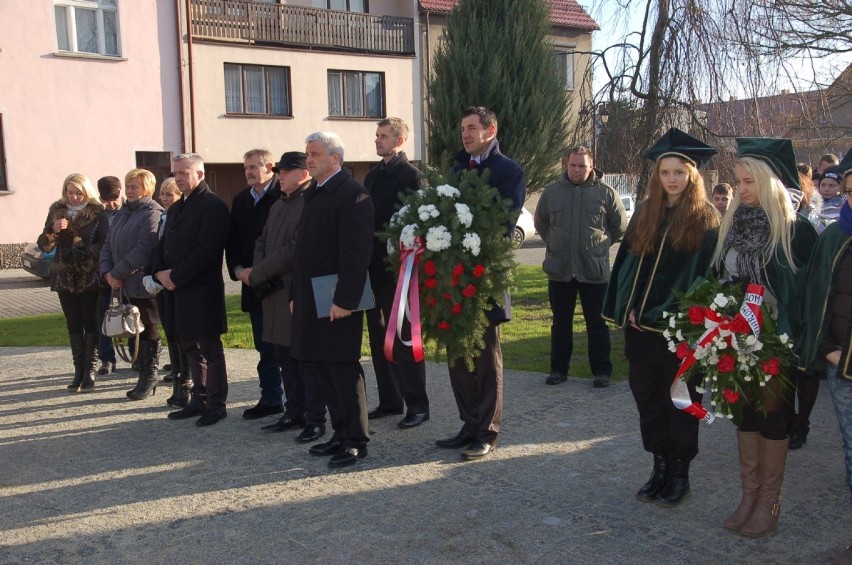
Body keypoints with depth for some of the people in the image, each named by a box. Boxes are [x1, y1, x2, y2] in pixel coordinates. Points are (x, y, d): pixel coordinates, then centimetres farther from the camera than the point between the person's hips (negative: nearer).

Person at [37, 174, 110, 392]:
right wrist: (53, 230, -13)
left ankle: (90, 372, 7)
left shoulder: (98, 213, -4)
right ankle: (79, 371, 14)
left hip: (90, 277, -4)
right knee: (73, 325, 8)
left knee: (91, 324, 1)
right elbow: (44, 246, 5)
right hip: (65, 277, 4)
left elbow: (105, 245, -10)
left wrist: (82, 252, -24)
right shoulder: (57, 211, 7)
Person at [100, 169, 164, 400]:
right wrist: (107, 272, -3)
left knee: (148, 330, 3)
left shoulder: (152, 213, -11)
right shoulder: (122, 214, 16)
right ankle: (146, 376, 23)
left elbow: (143, 250, -20)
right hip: (127, 285, 8)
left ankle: (149, 376, 15)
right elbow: (108, 245, 14)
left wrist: (118, 273, -15)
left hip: (145, 283, -7)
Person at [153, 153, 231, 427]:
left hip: (202, 291, -9)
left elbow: (206, 250, -19)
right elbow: (163, 245, 17)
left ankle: (217, 404, 9)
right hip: (178, 289, 9)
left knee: (210, 348, 0)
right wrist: (160, 272, -2)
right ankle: (199, 399, 25)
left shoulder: (213, 206, -10)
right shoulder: (177, 207, 18)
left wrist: (176, 276, -17)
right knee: (190, 347, 15)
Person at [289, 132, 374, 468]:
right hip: (311, 299, 9)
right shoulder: (312, 194, 17)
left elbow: (357, 253, -18)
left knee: (344, 371, -2)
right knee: (324, 371, 13)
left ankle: (356, 441, 9)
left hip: (337, 301, -9)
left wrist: (345, 300, -22)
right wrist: (296, 295, 15)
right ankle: (341, 433, 25)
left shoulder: (352, 194, -12)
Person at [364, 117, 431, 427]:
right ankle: (389, 401, 23)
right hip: (374, 269, 8)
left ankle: (417, 405, 8)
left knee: (403, 338, -2)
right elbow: (365, 217, 15)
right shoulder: (373, 175, 14)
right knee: (380, 339, 12)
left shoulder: (410, 175, -9)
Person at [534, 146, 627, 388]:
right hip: (559, 269, 2)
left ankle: (601, 370, 15)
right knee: (561, 322, 11)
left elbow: (620, 226, 7)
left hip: (594, 270, -2)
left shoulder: (606, 193, -3)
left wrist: (599, 246, 7)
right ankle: (558, 368, 21)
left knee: (597, 323, 6)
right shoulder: (552, 192, 4)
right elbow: (540, 223, 18)